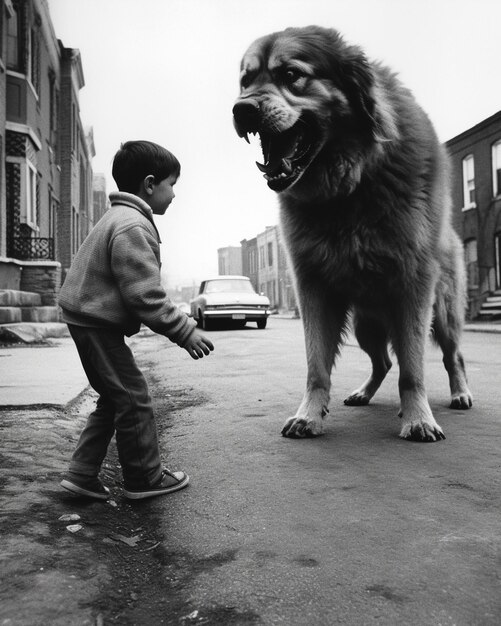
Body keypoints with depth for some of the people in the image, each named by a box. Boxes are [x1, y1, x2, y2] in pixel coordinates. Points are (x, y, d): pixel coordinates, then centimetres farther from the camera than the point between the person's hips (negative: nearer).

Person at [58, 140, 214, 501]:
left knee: (114, 400, 16)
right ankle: (145, 478, 13)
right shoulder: (134, 227, -19)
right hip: (98, 324, -11)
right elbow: (146, 295, -25)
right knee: (134, 398, -1)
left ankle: (83, 474, 21)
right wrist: (185, 332, -19)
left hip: (89, 321, 11)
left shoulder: (119, 217, 16)